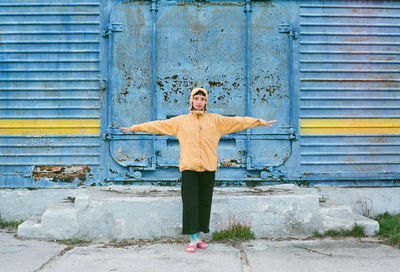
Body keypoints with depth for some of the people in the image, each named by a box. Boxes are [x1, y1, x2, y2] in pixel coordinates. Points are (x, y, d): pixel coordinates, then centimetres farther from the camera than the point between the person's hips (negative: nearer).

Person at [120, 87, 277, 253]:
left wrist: (261, 122, 8)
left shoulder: (215, 120, 11)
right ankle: (193, 240, 3)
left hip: (208, 168, 2)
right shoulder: (180, 121, 9)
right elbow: (159, 125, 10)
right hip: (189, 167, -1)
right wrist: (134, 128, 7)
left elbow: (238, 121, 10)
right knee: (190, 203, -5)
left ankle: (198, 237, 19)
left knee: (204, 203, 6)